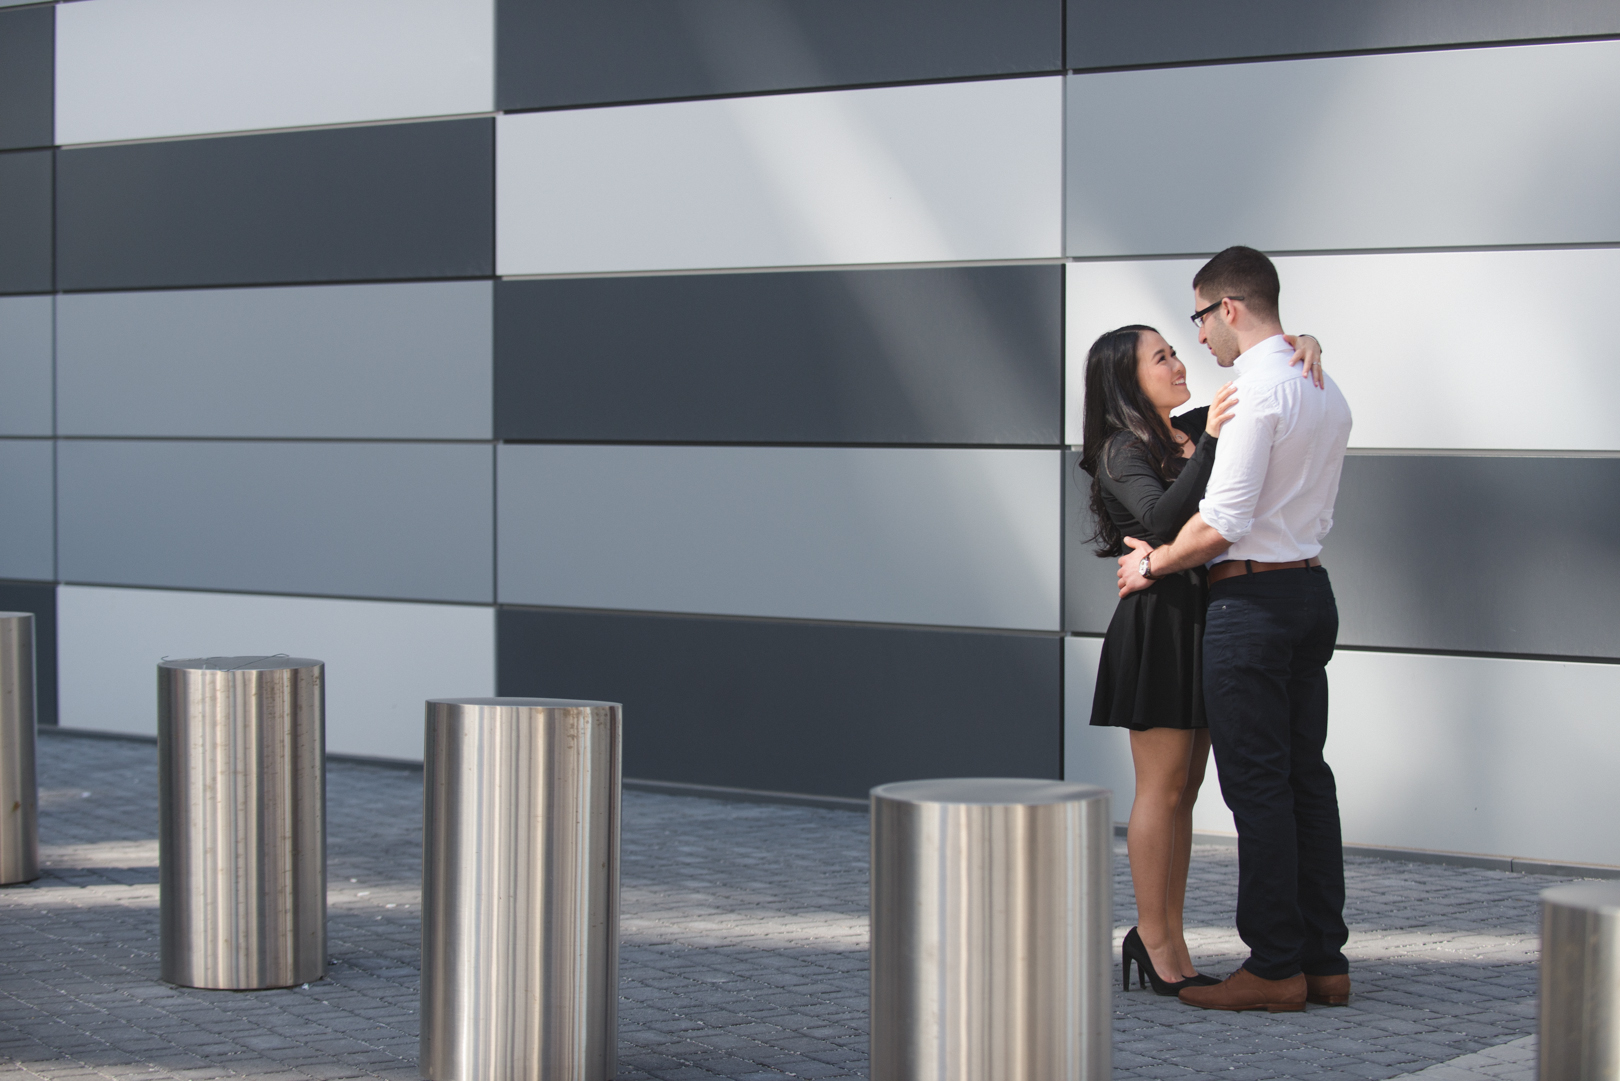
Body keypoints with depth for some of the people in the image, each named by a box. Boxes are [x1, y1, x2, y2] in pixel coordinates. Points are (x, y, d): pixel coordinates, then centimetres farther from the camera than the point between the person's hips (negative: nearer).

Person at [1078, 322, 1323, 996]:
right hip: (1157, 623, -8)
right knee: (1162, 788, -4)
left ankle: (1166, 940, 15)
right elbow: (1161, 519, -27)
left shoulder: (1191, 431, 13)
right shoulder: (1122, 450, -9)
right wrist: (1209, 443, -30)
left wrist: (1305, 345, -1)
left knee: (1184, 789, 9)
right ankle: (1154, 941, 4)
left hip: (1203, 622, 8)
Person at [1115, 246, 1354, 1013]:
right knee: (1306, 778, 11)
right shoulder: (1326, 392, 14)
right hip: (1311, 586, 9)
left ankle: (1275, 969, -1)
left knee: (1258, 786, -4)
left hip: (1252, 601, -9)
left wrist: (1154, 564, -4)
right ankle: (1324, 961, 15)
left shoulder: (1256, 390, -16)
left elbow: (1224, 521, -21)